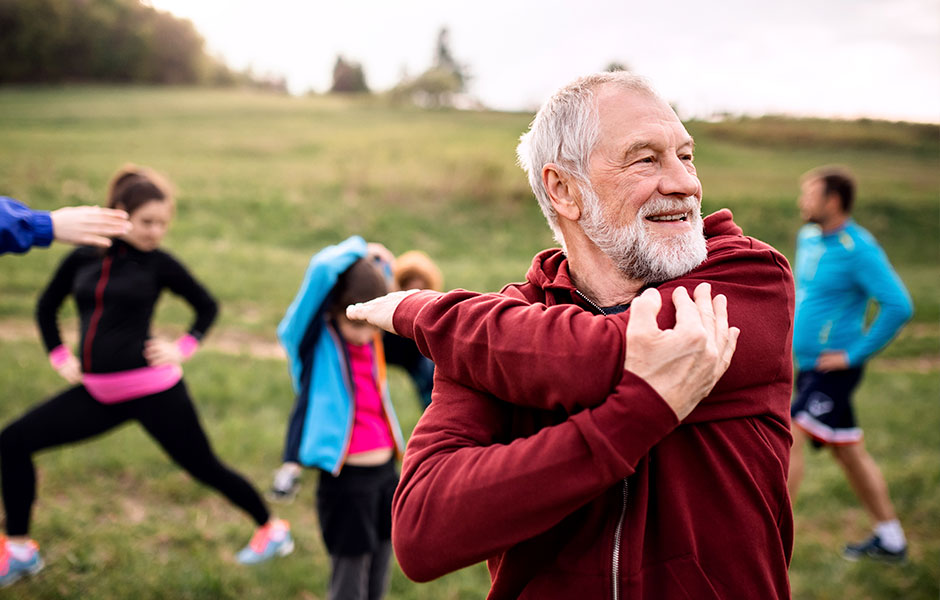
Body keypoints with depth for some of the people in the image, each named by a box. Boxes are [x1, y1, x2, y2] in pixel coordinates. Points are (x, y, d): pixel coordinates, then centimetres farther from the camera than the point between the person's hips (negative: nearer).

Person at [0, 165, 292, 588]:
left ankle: (272, 530, 24)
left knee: (204, 467, 3)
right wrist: (59, 356, 10)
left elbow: (207, 306, 8)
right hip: (97, 393, 5)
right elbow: (47, 307, 20)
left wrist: (183, 348, -3)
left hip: (152, 390, -4)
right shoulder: (82, 259, 4)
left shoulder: (159, 263, -5)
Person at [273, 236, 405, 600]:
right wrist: (357, 253, -6)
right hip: (344, 479, -6)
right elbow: (323, 270, -24)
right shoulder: (317, 340, -11)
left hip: (385, 474, 6)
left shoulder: (375, 342, 4)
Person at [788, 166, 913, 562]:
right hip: (809, 365, 9)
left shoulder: (860, 250, -17)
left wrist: (855, 354, -19)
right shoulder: (808, 237, 8)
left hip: (835, 369, -9)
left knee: (789, 439, -16)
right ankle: (890, 541, 30)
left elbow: (899, 306, -22)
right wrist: (793, 330, 16)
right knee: (849, 453, 16)